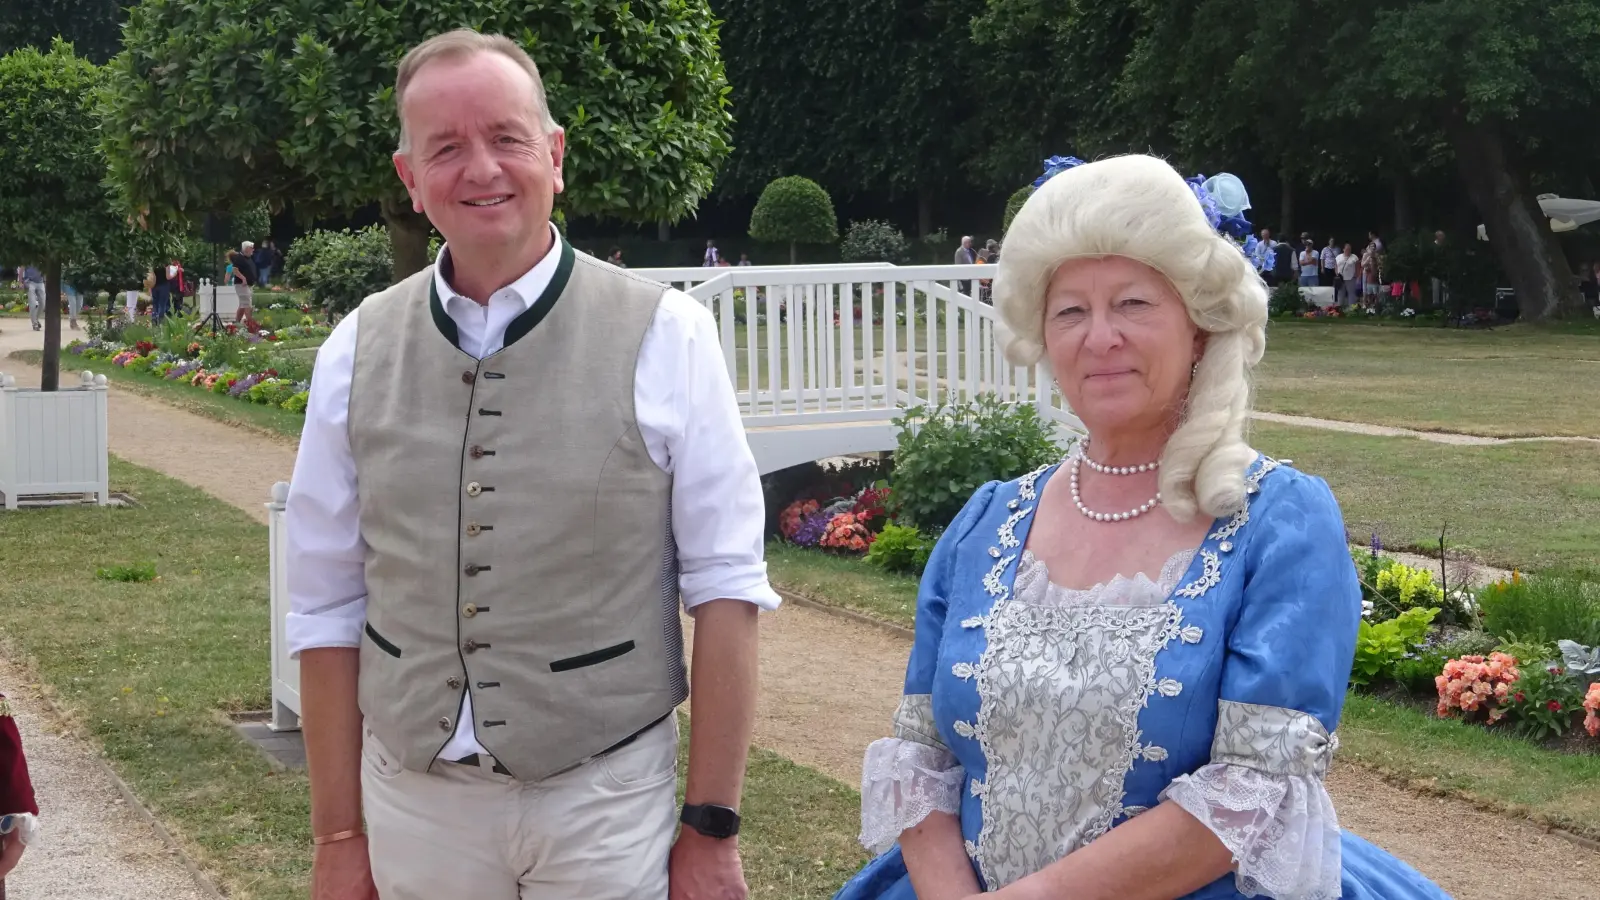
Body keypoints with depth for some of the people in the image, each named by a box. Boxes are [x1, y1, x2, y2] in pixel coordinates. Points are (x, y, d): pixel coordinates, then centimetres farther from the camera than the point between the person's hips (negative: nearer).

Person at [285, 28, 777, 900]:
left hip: (606, 800, -2)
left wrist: (712, 830, -7)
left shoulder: (664, 336, -6)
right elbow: (328, 609, 4)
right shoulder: (356, 352, 1)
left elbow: (723, 588, -6)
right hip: (414, 800, 3)